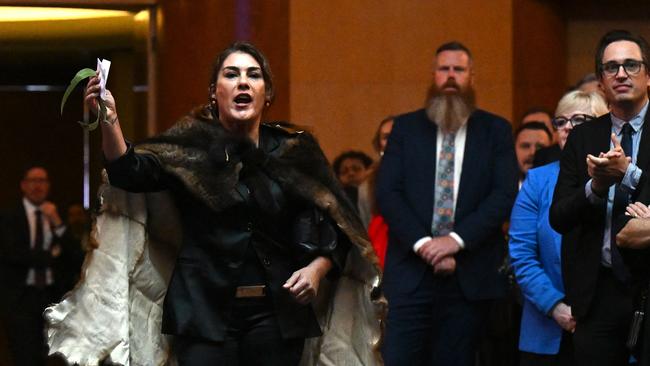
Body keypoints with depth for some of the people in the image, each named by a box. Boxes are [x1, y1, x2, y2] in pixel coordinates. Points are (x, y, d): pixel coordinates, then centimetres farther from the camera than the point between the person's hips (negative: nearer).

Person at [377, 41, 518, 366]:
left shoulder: (495, 130, 8)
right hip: (411, 270, 0)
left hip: (470, 275, 0)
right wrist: (422, 244, -12)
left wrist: (457, 239, -14)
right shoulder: (406, 128, 10)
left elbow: (505, 194, -3)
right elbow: (387, 192, 1)